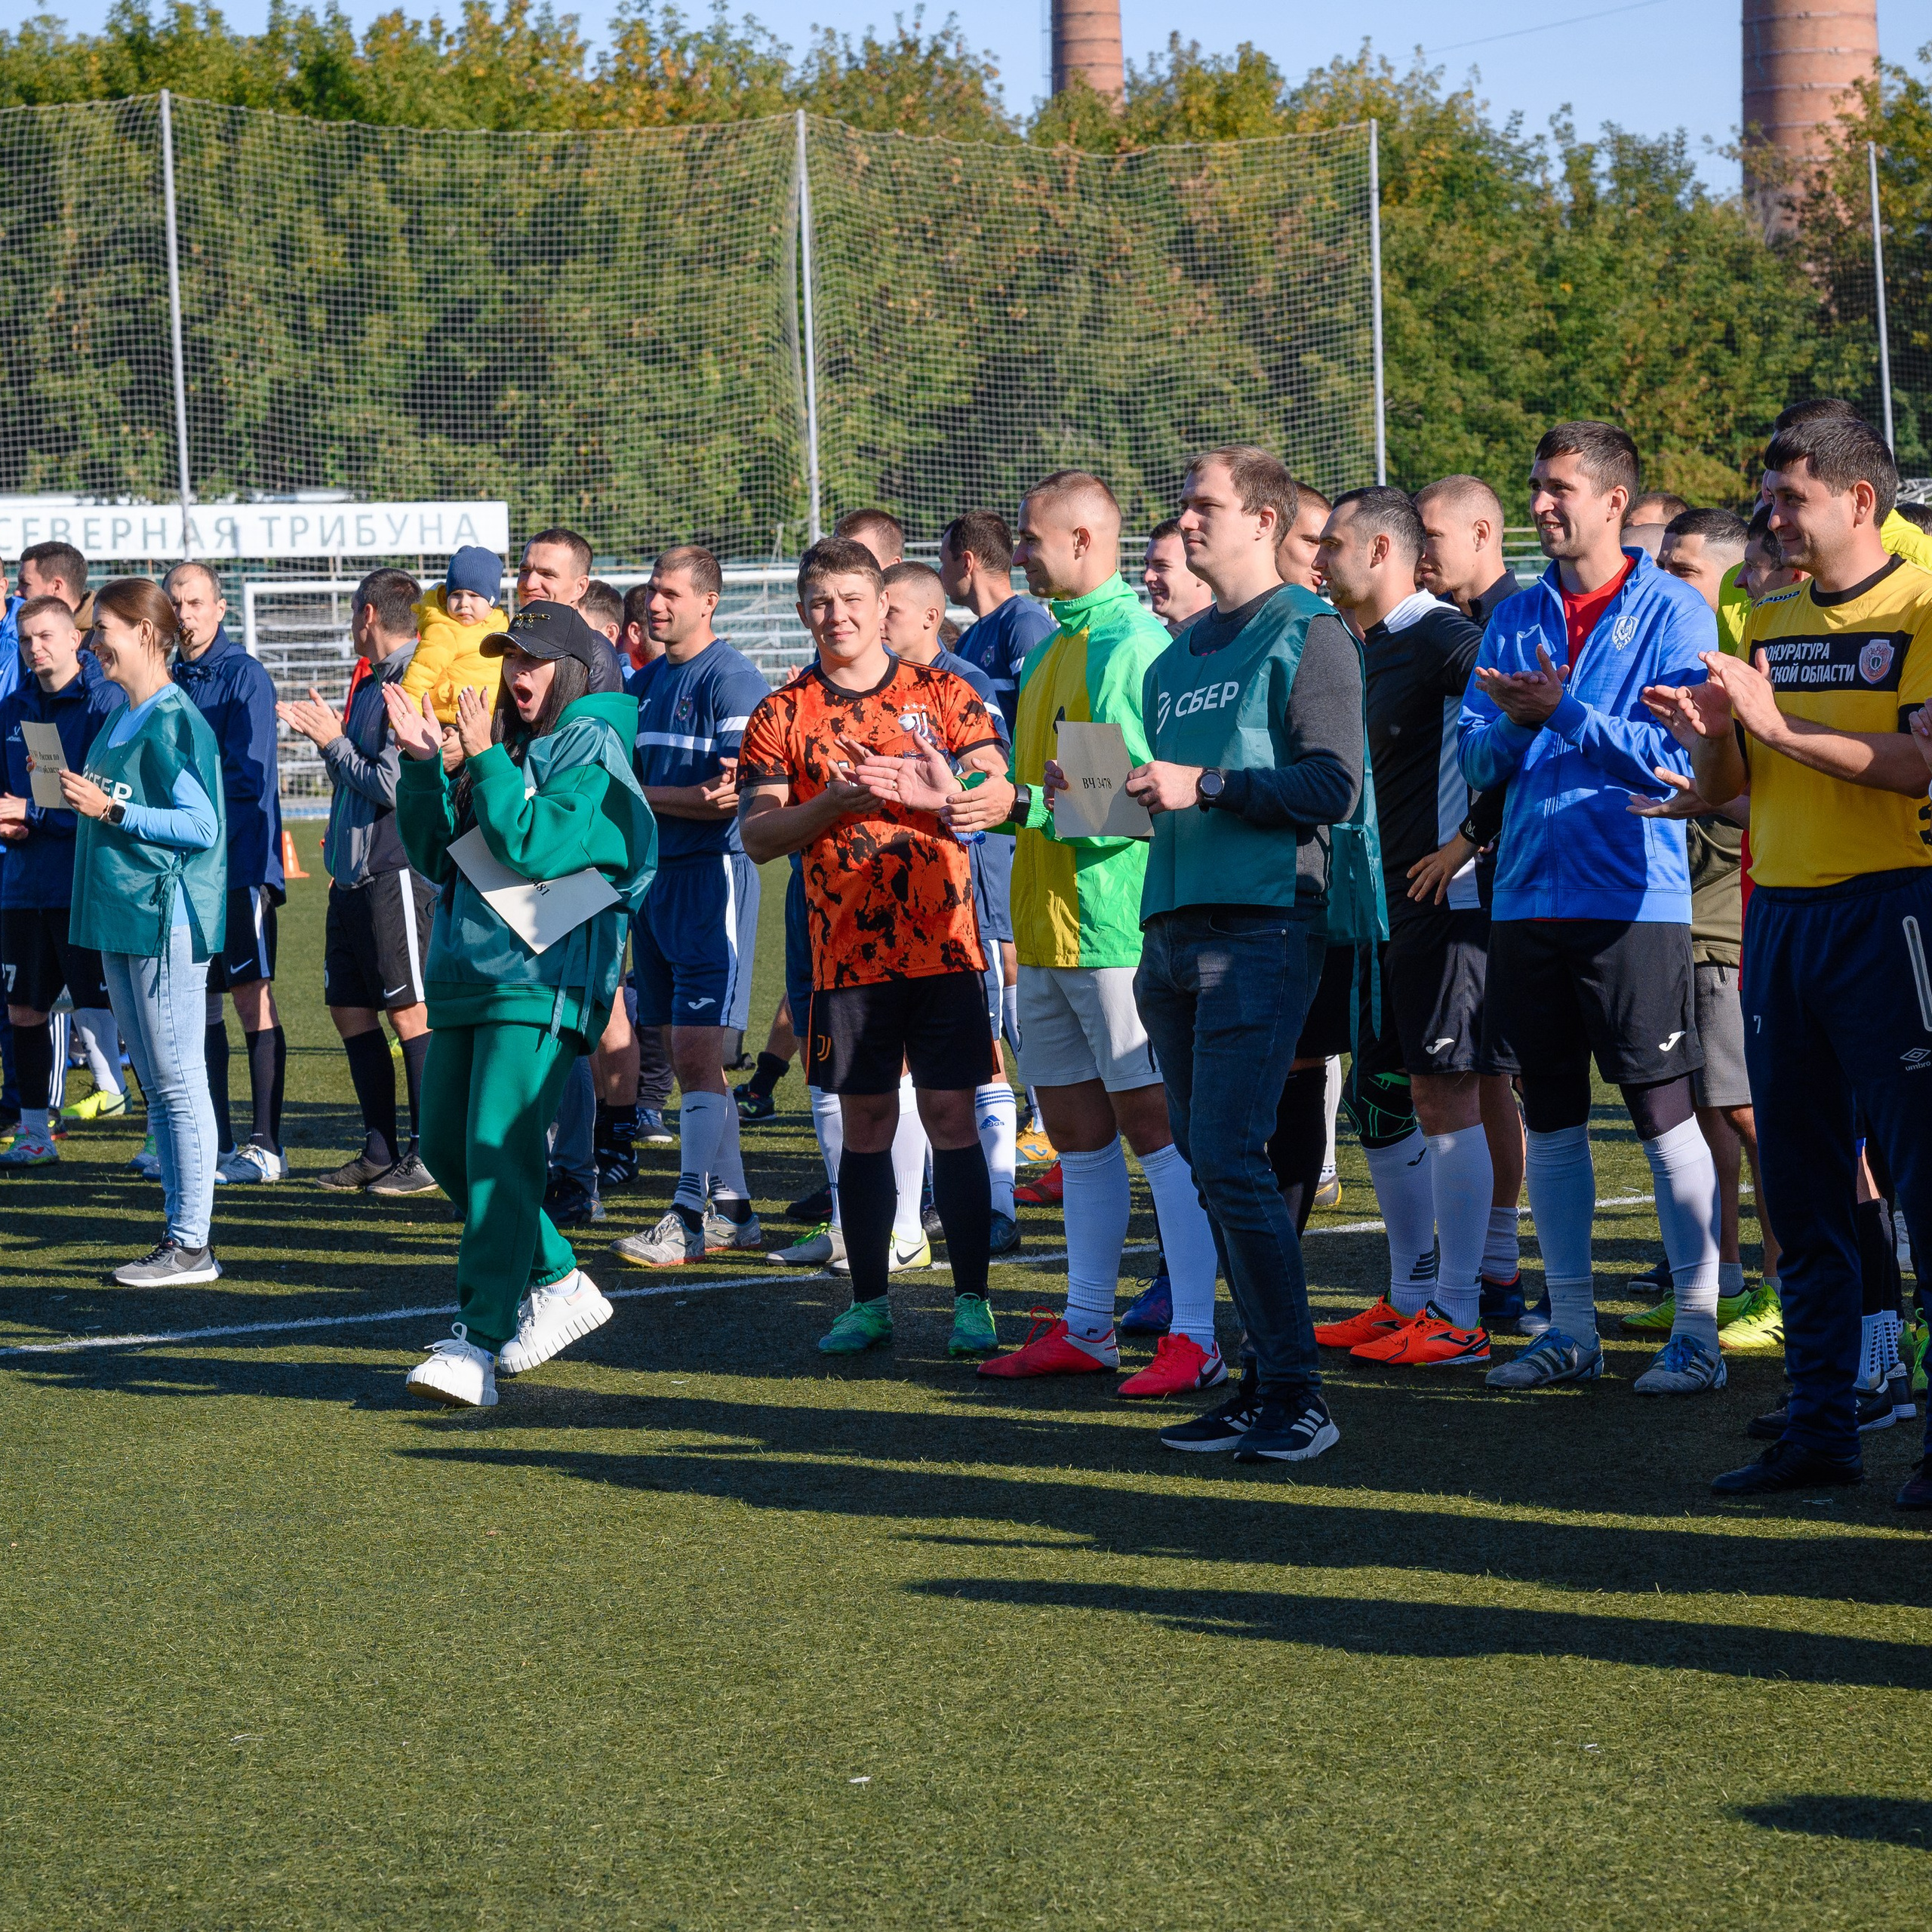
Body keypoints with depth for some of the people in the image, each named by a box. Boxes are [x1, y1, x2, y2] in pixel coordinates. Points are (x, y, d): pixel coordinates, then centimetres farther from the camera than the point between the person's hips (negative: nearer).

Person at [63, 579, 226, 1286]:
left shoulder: (175, 722, -13)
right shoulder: (120, 719, 14)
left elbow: (201, 826, -18)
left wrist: (111, 810, -18)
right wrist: (77, 799, 6)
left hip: (168, 919, -10)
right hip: (120, 918, 10)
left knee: (178, 1082, -6)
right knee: (156, 1086, 12)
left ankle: (192, 1246, -3)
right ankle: (179, 1233, 18)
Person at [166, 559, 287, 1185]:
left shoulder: (245, 678, -7)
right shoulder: (171, 681, 15)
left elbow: (247, 777, -15)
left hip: (239, 859, -7)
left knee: (252, 997, -6)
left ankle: (266, 1147, -5)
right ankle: (215, 1141, 15)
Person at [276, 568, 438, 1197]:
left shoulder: (413, 685, -15)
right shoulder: (370, 681, 15)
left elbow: (391, 785, -20)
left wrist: (335, 742, -8)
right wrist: (325, 736, 8)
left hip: (397, 872, -10)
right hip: (354, 874, 10)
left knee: (410, 1011, -5)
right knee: (349, 1008, 12)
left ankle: (431, 1155, 0)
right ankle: (380, 1151, 20)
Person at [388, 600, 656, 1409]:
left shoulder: (591, 747, -5)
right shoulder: (508, 746, 18)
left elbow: (539, 848, -17)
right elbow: (433, 852, 17)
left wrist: (485, 759, -13)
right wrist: (423, 765, 4)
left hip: (540, 979, -9)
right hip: (467, 975, 9)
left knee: (498, 1151, -17)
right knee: (446, 1146, 11)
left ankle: (480, 1343, -21)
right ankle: (557, 1282, 26)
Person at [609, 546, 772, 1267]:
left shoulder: (733, 680, -9)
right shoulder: (646, 682, 16)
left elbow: (736, 797, -16)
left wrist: (644, 796, -9)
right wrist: (691, 798, -4)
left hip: (711, 874, -8)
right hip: (653, 875, 8)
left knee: (697, 1053, -11)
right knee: (683, 1056, 10)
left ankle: (689, 1217, -10)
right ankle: (731, 1211, 17)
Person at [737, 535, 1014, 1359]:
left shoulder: (942, 696, 5)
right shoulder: (780, 716, 6)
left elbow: (999, 797, -1)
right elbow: (756, 834, 0)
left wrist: (946, 793, -22)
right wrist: (831, 804, -17)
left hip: (943, 944, -1)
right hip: (847, 950, 1)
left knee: (950, 1114, -2)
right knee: (864, 1121, 5)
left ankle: (971, 1300, 5)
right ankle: (869, 1302, 14)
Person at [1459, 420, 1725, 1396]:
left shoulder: (1673, 612, -3)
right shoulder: (1516, 616, 12)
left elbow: (1677, 756, -11)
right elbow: (1476, 755, 9)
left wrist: (1563, 713, -14)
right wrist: (1514, 724, -11)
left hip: (1634, 901, -5)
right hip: (1529, 898, 5)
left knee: (1664, 1113, -4)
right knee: (1549, 1114, 8)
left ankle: (1697, 1326, 2)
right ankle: (1571, 1326, 16)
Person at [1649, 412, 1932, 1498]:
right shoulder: (1768, 622, 16)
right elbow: (1726, 786, 16)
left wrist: (1779, 725, -20)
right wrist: (1710, 736, -6)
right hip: (1778, 911, 7)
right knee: (1804, 1189, 9)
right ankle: (1820, 1428, 14)